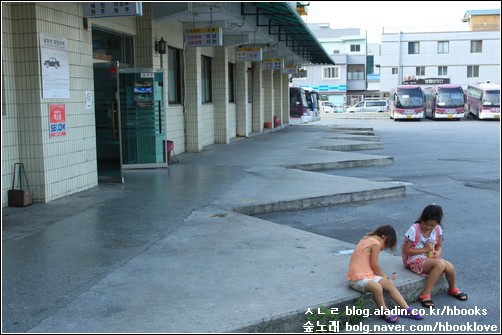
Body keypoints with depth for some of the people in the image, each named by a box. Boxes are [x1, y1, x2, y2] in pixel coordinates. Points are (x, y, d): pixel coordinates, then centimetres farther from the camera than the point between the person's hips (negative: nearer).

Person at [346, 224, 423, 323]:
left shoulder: (368, 239, 14)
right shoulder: (376, 243, -15)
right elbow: (374, 264, -12)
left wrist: (381, 275, 14)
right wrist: (382, 275, 5)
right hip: (358, 278, -11)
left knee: (389, 284, 7)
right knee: (377, 287, -35)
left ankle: (407, 310, 11)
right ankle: (385, 312, -12)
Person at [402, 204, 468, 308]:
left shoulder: (437, 230, -1)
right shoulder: (414, 230, -18)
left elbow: (439, 246, 13)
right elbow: (406, 250, -16)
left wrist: (437, 253, -11)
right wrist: (424, 249, -19)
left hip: (430, 257, 6)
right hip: (415, 259, -6)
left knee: (450, 267, -19)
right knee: (440, 265, -32)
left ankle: (453, 289, 16)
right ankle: (425, 295, -27)